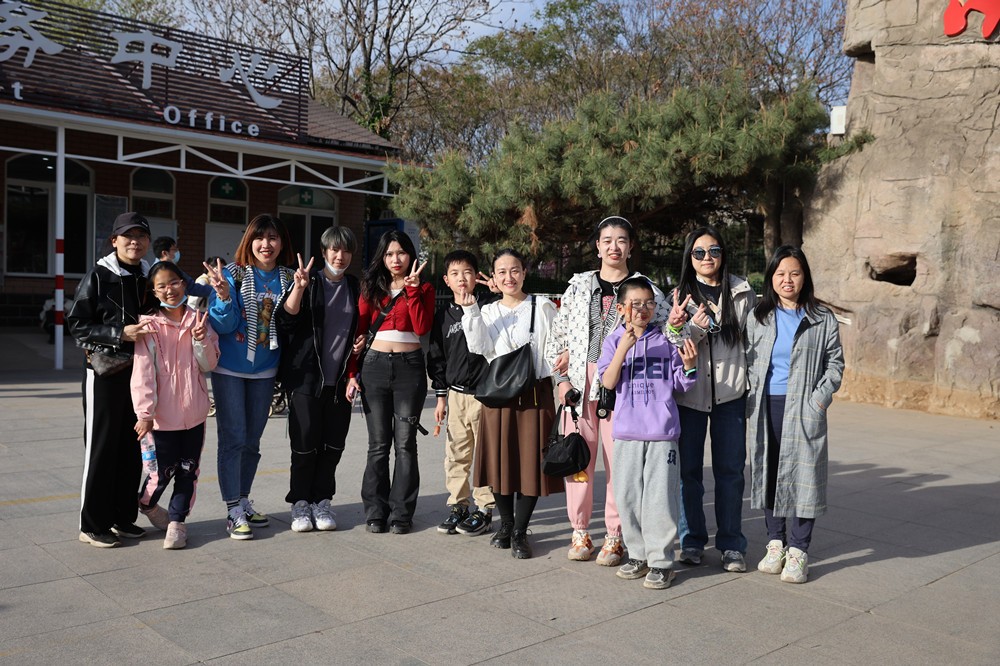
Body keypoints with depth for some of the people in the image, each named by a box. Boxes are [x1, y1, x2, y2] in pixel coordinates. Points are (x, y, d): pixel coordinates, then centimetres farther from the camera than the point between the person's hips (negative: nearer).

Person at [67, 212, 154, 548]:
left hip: (140, 371, 5)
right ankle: (93, 525, 11)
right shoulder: (97, 277, -5)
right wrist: (120, 334, -20)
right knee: (102, 448, 1)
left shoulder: (149, 276, 10)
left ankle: (124, 517, 21)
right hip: (105, 373, -5)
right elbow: (77, 324, -9)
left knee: (132, 447, 9)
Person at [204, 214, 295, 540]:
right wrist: (223, 295, -29)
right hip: (230, 368, -3)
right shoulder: (233, 274, -9)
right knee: (233, 438, -3)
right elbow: (224, 325, -11)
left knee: (252, 441, 13)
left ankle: (244, 501, 27)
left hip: (264, 370, 4)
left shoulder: (287, 278, 2)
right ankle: (234, 512, 4)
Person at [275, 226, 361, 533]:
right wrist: (299, 288, -27)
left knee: (333, 442, 5)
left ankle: (322, 500, 17)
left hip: (340, 378, 4)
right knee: (305, 440, -3)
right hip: (306, 375, -3)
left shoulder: (355, 287, 12)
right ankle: (300, 502, 10)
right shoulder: (309, 281, 0)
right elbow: (285, 319, -12)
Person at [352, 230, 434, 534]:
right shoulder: (371, 288, 10)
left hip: (409, 367, -1)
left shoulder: (423, 289, 5)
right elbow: (358, 332, 9)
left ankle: (401, 513, 7)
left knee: (405, 443, 0)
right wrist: (352, 373, 2)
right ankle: (376, 512, 12)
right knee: (378, 444, 4)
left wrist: (412, 289, -12)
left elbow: (422, 327, -11)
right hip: (375, 366, 2)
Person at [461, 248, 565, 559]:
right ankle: (505, 524, 27)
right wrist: (470, 311, -15)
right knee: (501, 461, 7)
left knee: (531, 463, 0)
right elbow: (479, 347, -7)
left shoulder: (543, 307, 3)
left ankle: (520, 532, 13)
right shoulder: (487, 312, 10)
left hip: (535, 393, -2)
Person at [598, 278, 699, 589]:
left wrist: (688, 364, -11)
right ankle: (638, 554, 24)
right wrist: (624, 348, -16)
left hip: (662, 431, -1)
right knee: (627, 494, 8)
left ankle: (661, 561, 9)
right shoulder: (615, 340, 4)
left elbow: (680, 385, 8)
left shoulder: (666, 340, 4)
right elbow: (608, 382, -7)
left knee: (660, 494, -2)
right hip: (627, 431, 2)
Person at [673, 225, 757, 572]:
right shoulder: (680, 295, 4)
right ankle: (692, 540, 20)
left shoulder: (743, 294, 5)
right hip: (688, 394, 0)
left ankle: (731, 544, 16)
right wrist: (692, 330, -18)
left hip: (730, 394, 0)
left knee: (730, 470, 5)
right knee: (688, 469, 6)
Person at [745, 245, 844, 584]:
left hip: (802, 409, -2)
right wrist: (752, 399, -1)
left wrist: (820, 398, -9)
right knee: (768, 473, 8)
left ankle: (798, 550, 9)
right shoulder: (758, 317, 9)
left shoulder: (822, 319, 3)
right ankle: (776, 542, 22)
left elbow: (835, 362, 4)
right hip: (765, 408, 3)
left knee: (803, 474, -2)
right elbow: (749, 359, 11)